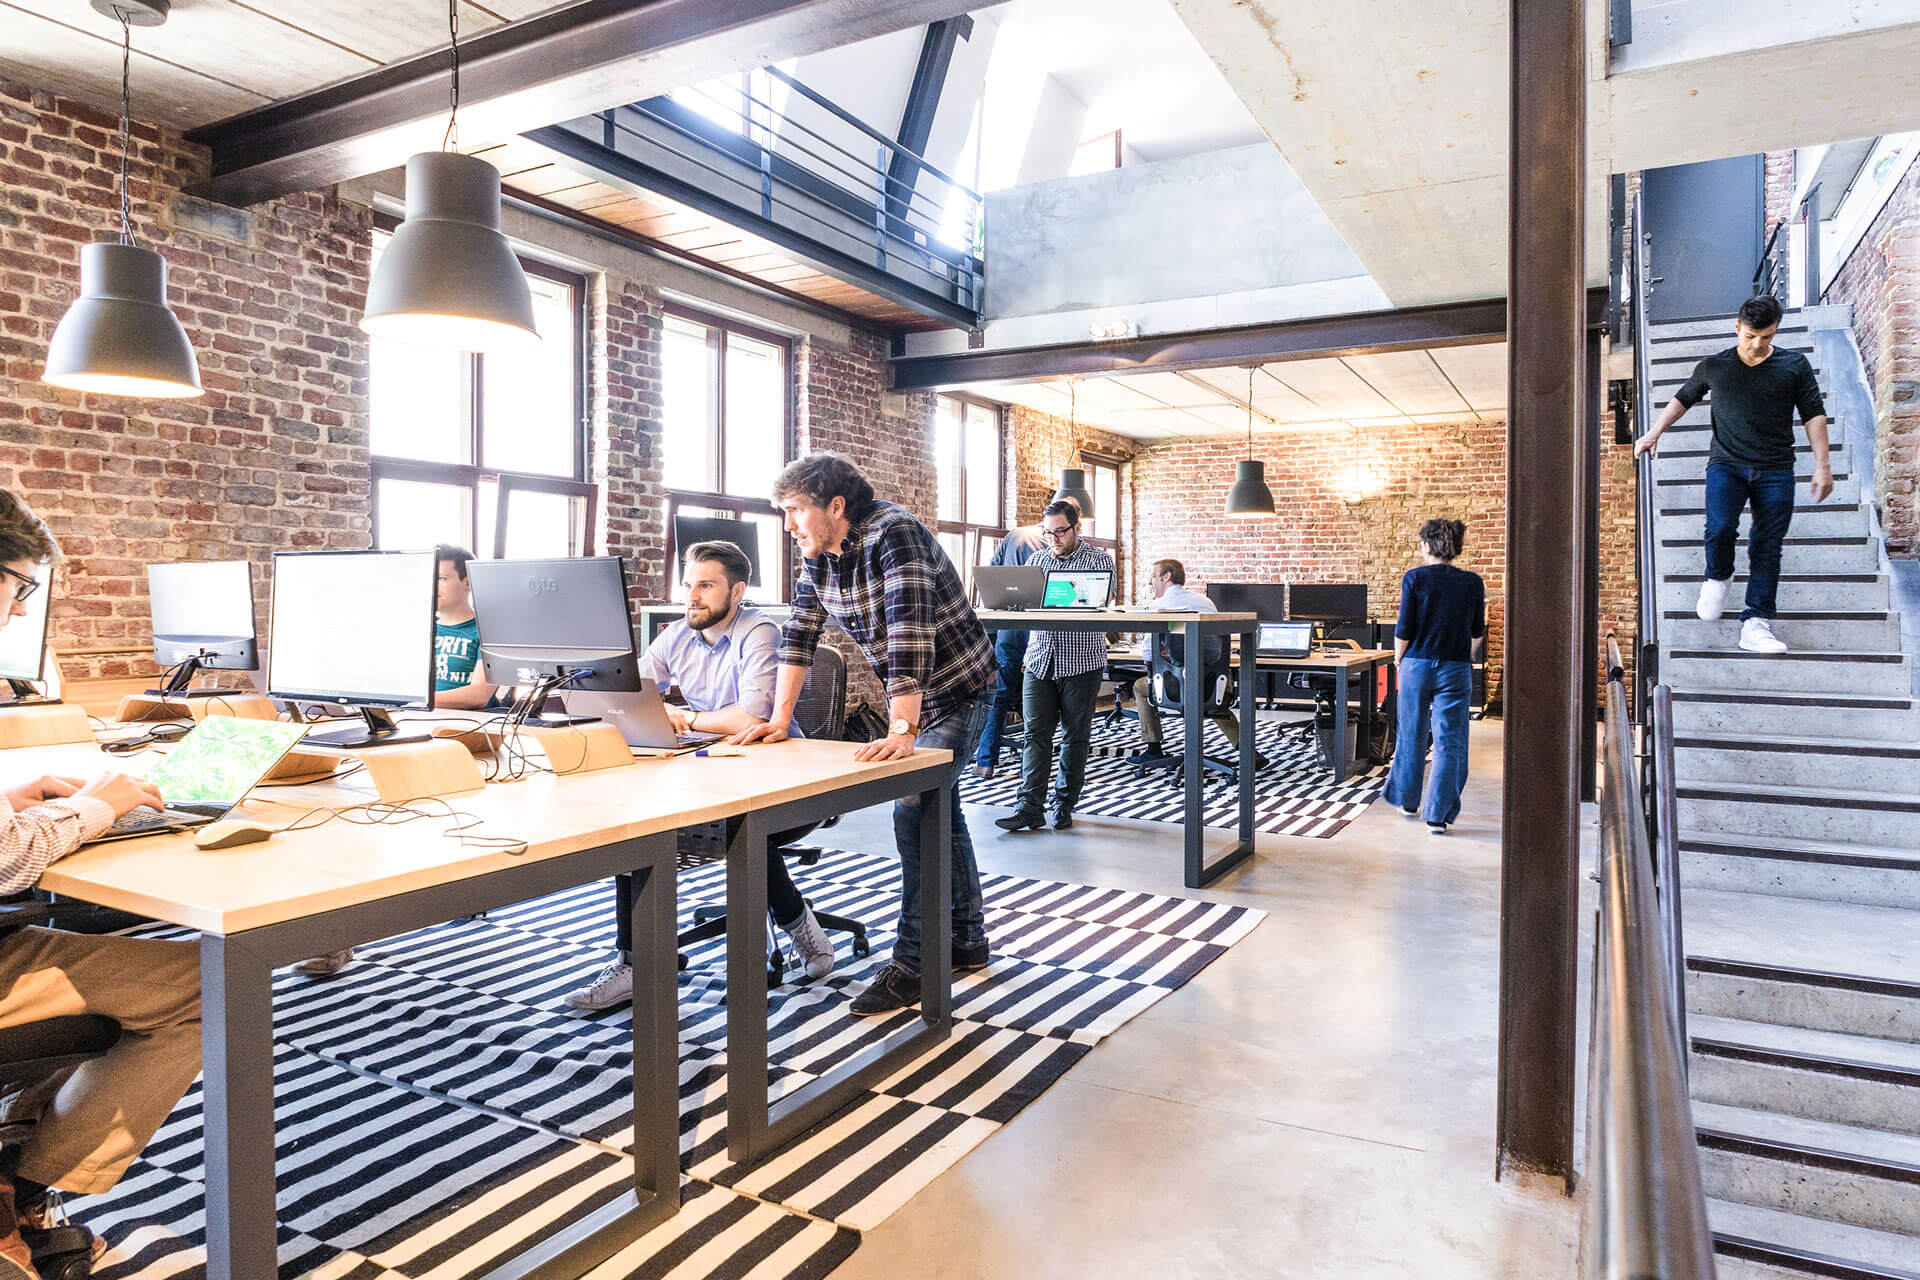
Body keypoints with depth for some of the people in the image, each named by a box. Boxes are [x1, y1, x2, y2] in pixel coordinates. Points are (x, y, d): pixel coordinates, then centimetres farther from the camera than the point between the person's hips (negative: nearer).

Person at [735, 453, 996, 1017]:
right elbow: (800, 632, 1)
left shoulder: (893, 534, -28)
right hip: (914, 695, 9)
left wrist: (903, 730, -42)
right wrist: (780, 718, -5)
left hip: (958, 691, -9)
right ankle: (967, 942, 30)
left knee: (915, 813, -15)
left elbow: (909, 635, -37)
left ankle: (912, 962, -4)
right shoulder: (819, 554, -2)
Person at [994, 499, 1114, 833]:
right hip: (1040, 658, 3)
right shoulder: (1036, 560, 14)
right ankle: (1030, 807, -4)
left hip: (1081, 661, -3)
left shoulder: (1099, 559, 0)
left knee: (1075, 736, 5)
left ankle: (1065, 805, 17)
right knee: (1036, 733, -4)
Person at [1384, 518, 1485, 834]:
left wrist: (1398, 657, 8)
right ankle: (1438, 815, 1)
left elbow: (1404, 630, -8)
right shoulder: (1473, 582, 0)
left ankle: (1408, 800, 30)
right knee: (1449, 743, 3)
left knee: (1412, 736, 15)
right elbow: (1477, 631, 7)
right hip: (1456, 669, 0)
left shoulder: (1414, 578, -7)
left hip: (1417, 665, 0)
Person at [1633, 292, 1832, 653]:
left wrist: (1822, 465, 2)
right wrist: (1655, 433, 14)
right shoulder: (1713, 367, 10)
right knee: (1720, 528, -24)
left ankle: (1756, 623, -1)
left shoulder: (1795, 365, 9)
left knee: (1767, 547, -4)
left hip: (1775, 469, 1)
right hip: (1726, 464, -1)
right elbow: (1683, 399, 26)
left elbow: (1814, 415, 9)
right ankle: (1718, 577, 9)